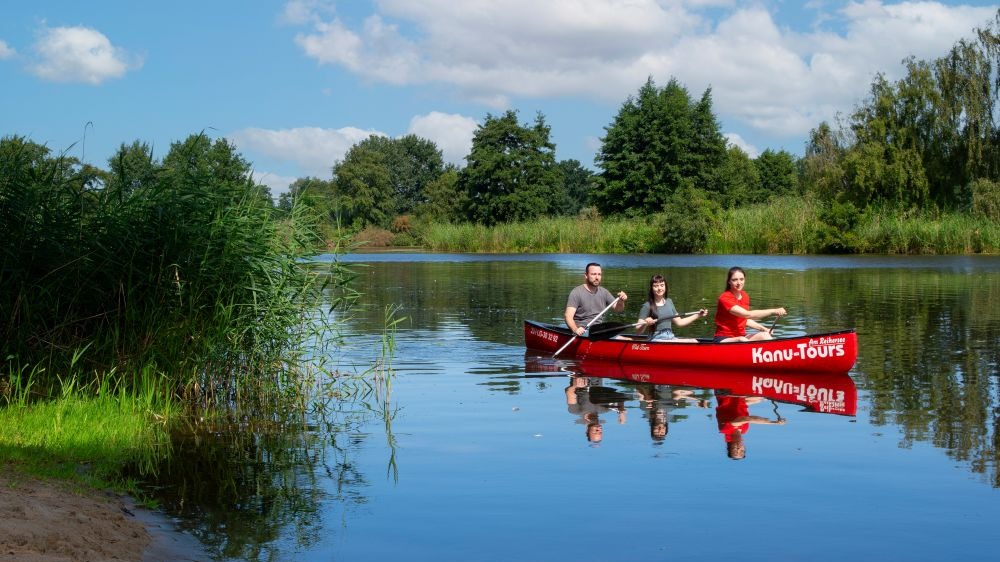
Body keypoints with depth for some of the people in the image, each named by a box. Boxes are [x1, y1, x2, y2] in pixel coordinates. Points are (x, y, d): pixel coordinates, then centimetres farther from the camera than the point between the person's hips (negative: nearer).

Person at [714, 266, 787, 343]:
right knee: (742, 340, -37)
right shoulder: (724, 298, -16)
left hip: (742, 336, 7)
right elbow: (747, 314, -26)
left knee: (764, 335, -19)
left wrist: (763, 329, 4)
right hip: (723, 339, -7)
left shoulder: (745, 296, 10)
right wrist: (773, 311, -26)